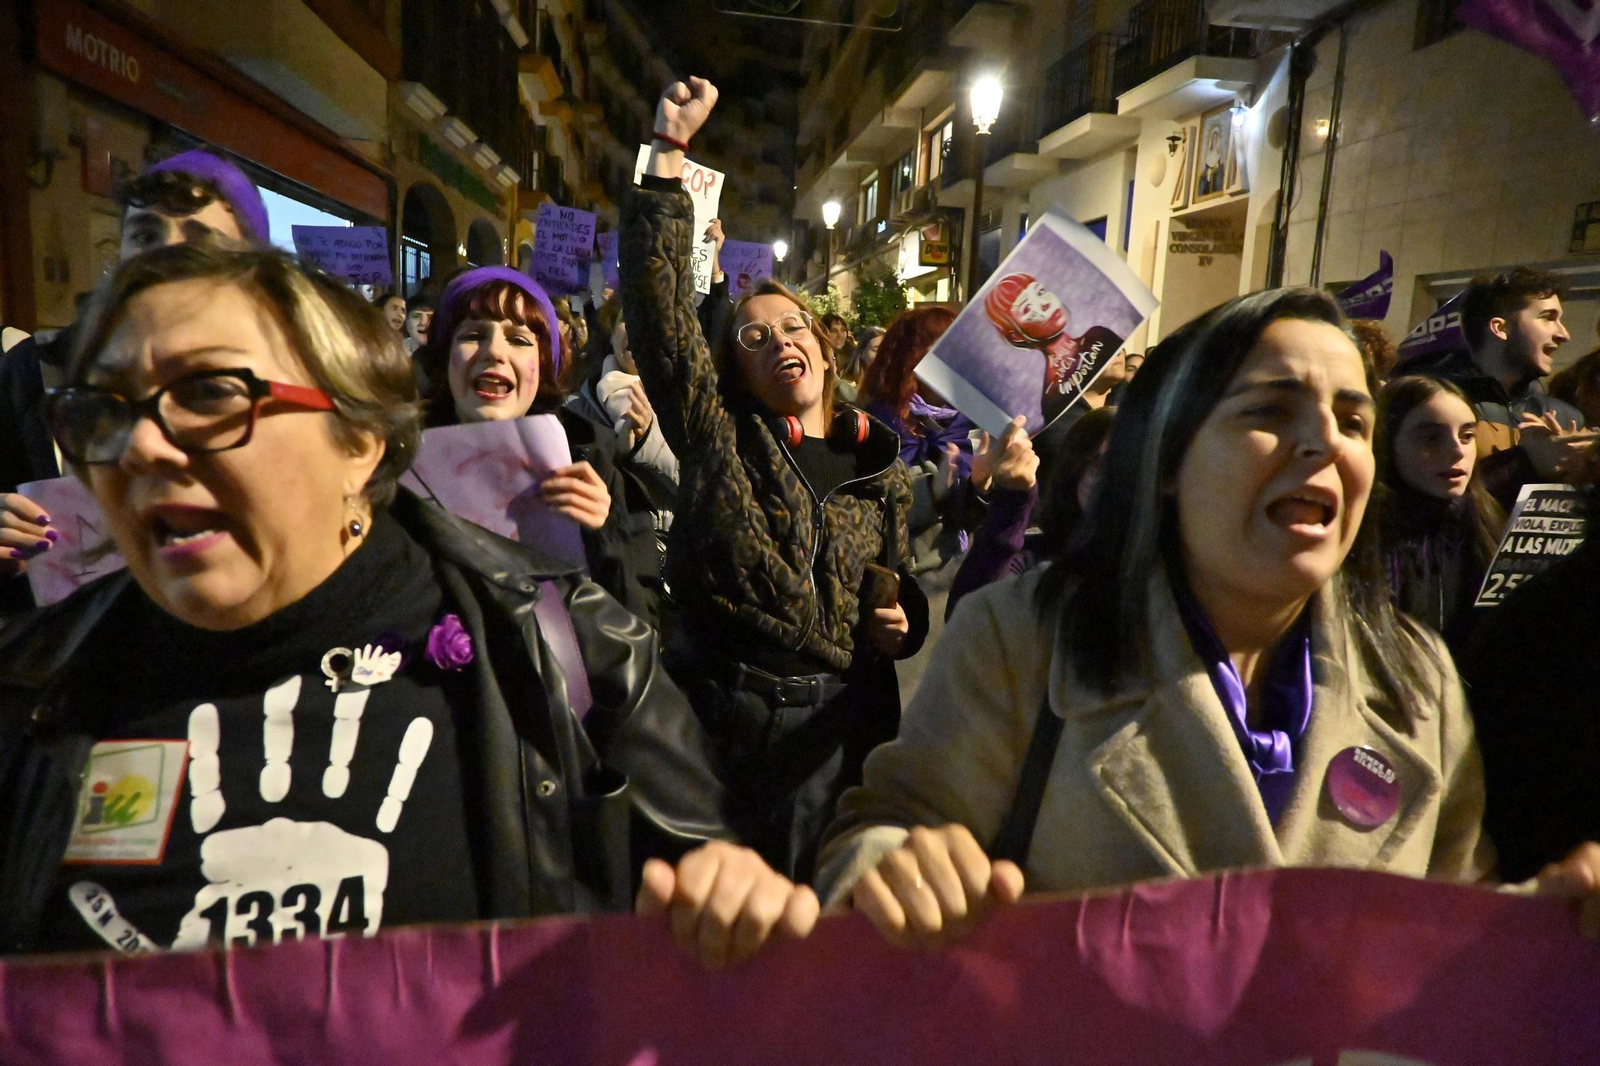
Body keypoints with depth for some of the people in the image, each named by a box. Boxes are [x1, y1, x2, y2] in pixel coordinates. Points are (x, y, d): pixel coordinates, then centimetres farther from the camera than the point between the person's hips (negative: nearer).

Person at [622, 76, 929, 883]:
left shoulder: (880, 465, 8)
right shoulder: (718, 435, -1)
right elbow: (658, 302, -9)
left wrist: (901, 625, -3)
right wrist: (670, 146, -11)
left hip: (835, 719, 2)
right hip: (722, 707, -2)